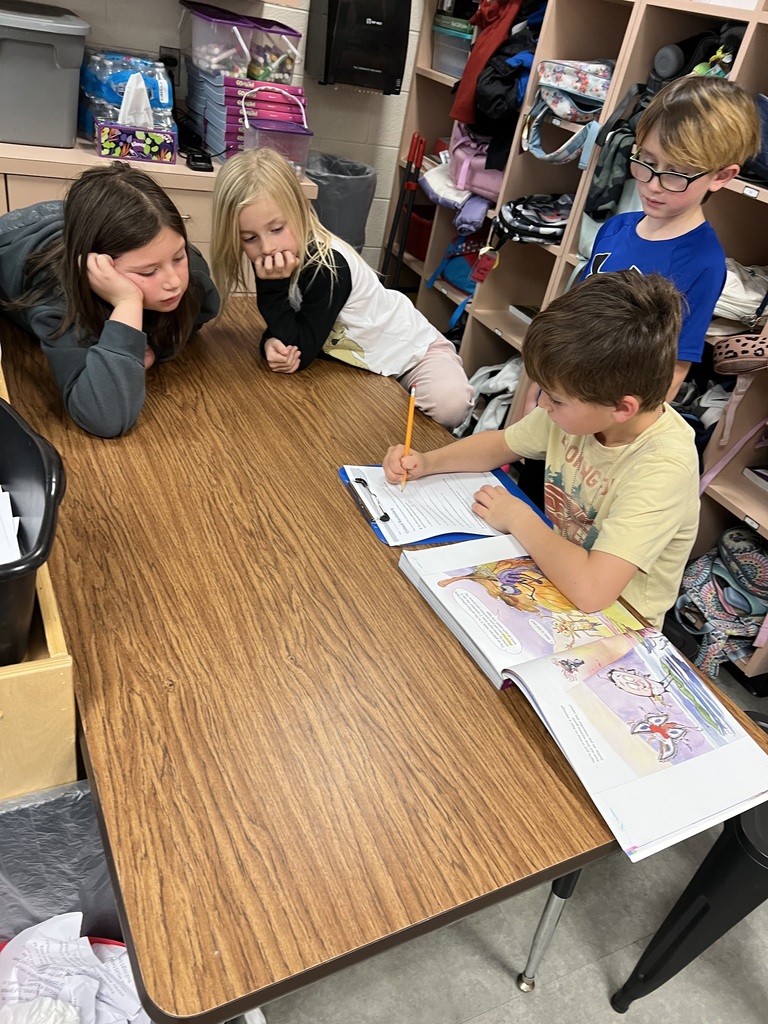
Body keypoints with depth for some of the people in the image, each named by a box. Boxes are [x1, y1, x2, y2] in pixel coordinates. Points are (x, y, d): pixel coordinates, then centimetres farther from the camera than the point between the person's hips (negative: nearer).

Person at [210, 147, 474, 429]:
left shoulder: (326, 268, -32)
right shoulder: (275, 258, -11)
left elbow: (301, 352, -28)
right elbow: (286, 325, -2)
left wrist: (273, 285, -35)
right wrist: (271, 342, -26)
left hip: (409, 345, -8)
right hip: (349, 350, 9)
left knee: (449, 405, -31)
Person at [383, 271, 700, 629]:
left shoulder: (664, 467, -32)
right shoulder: (578, 409, -13)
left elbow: (591, 589, -40)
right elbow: (501, 444, 6)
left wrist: (519, 518, -25)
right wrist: (426, 462, -10)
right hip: (558, 570, 6)